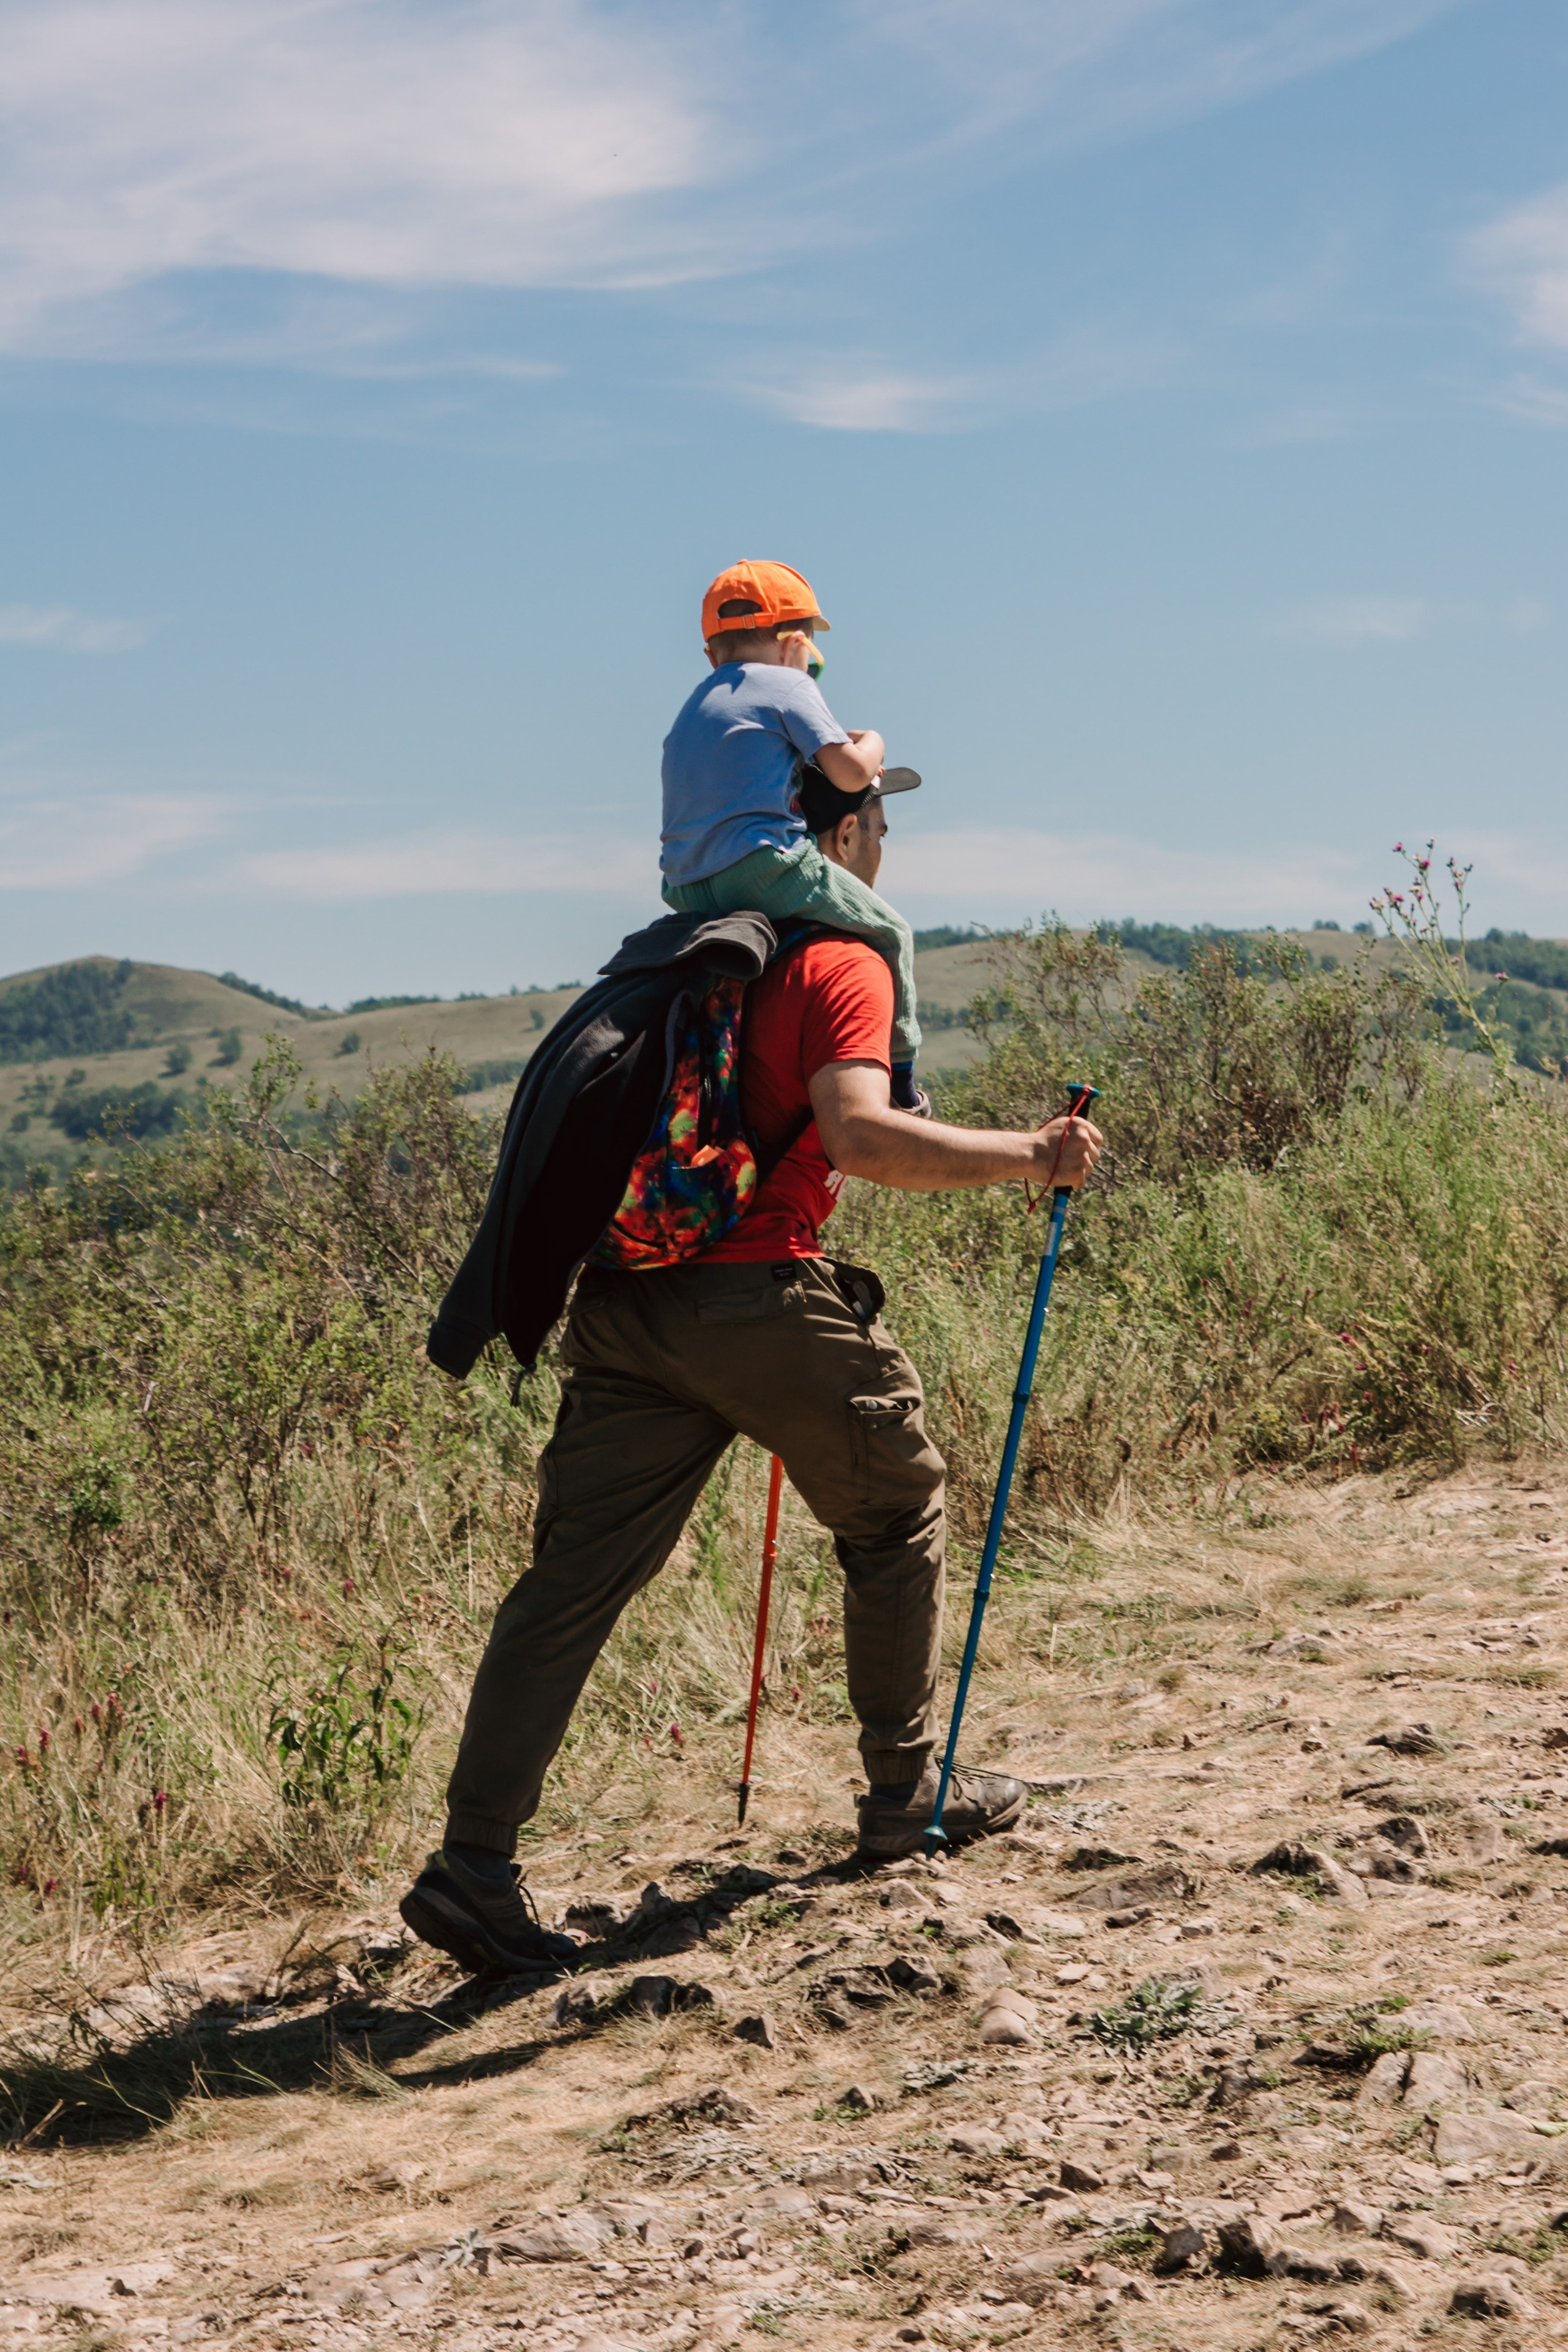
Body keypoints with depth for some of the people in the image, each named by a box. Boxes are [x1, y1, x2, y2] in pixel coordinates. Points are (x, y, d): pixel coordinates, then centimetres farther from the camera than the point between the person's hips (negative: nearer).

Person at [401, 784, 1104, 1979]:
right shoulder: (842, 964, -3)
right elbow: (859, 1134, -20)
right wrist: (1026, 1156, -11)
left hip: (624, 1297, 6)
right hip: (758, 1292, -6)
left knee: (574, 1576, 2)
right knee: (896, 1518, 17)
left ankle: (474, 1861, -6)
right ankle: (907, 1793, 28)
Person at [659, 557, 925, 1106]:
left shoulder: (692, 707, 27)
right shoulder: (788, 685, 4)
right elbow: (851, 772, -5)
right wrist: (872, 743, 17)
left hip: (688, 891, 8)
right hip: (764, 865, -7)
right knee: (892, 933, 6)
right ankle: (899, 1087, 7)